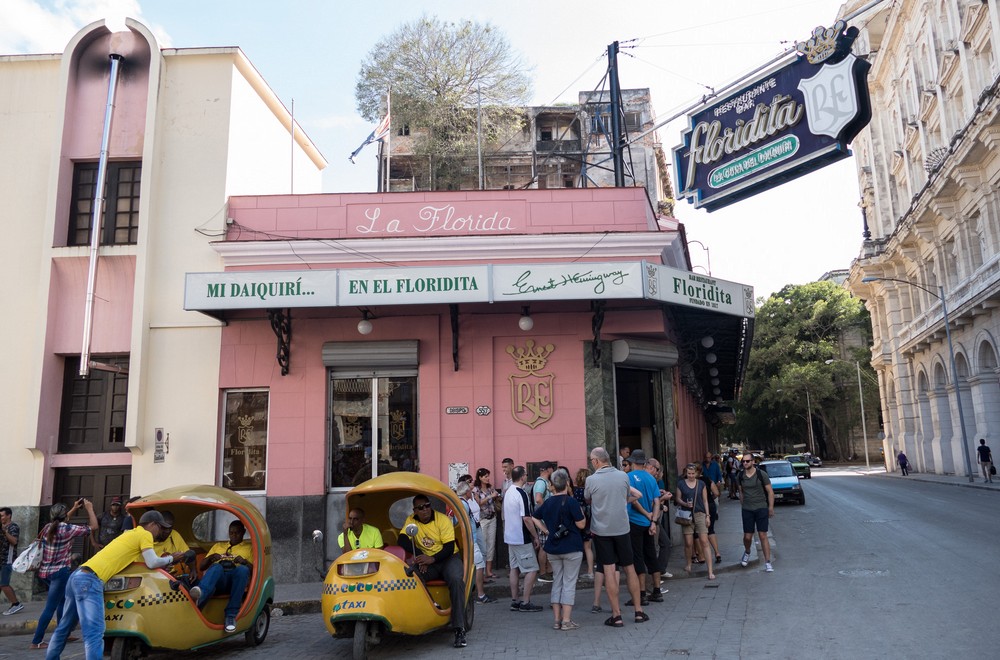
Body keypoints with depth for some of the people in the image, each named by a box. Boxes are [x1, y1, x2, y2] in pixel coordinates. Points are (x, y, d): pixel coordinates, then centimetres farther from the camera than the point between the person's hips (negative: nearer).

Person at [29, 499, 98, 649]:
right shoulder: (68, 529, -15)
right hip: (59, 572, -8)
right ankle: (36, 642, -5)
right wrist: (90, 509, 1)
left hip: (44, 572, 8)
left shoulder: (48, 528, 6)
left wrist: (74, 509, 26)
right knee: (50, 607, -4)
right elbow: (93, 526, -9)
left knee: (62, 600, 21)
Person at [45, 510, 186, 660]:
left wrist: (163, 562, 27)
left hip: (77, 575, 10)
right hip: (90, 580, -10)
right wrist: (171, 559, 12)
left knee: (64, 628, 22)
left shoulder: (130, 533, 26)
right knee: (94, 635, -17)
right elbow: (151, 563, -3)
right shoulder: (145, 534, 1)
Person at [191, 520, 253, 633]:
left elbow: (254, 569, 13)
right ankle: (200, 597, -68)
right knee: (216, 568, -36)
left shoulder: (249, 547, 28)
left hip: (237, 577, -1)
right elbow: (201, 566, 28)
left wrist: (245, 561, -8)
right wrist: (210, 557, 6)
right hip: (217, 578, 1)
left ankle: (231, 615, -43)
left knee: (242, 569, -39)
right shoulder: (218, 545, 36)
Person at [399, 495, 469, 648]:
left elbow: (449, 547, -13)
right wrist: (419, 555, -22)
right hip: (426, 560, 3)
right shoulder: (411, 520, 2)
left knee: (456, 580, -33)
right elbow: (402, 540, -8)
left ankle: (459, 630, -29)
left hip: (448, 557, -2)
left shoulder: (443, 520, -9)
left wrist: (432, 559, -30)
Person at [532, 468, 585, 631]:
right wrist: (582, 513, 5)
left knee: (557, 582, 13)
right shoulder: (571, 501, -14)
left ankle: (557, 619, 14)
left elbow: (534, 518, 15)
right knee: (569, 583, 2)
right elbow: (581, 524, -13)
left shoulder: (547, 503, 4)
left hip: (553, 549, 5)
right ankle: (567, 620, 2)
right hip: (572, 548, -5)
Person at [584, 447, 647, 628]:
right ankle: (639, 611, 18)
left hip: (601, 530, -3)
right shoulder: (623, 476, -2)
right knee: (629, 568, 12)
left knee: (609, 570, 1)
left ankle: (616, 615, 3)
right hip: (622, 528, 3)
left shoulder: (591, 480, -11)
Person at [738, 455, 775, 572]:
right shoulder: (741, 476, 3)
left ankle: (767, 562, 2)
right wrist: (742, 506, 15)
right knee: (747, 536, 5)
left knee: (763, 536, -6)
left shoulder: (761, 474, -9)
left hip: (761, 508, -3)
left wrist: (771, 508, -6)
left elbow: (770, 492, -4)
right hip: (747, 510, 3)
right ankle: (747, 553, 36)